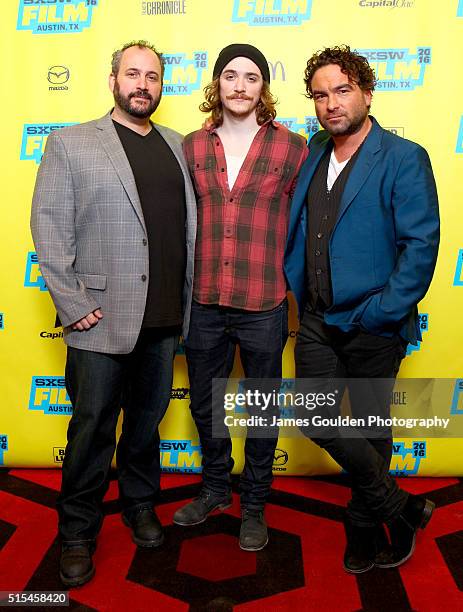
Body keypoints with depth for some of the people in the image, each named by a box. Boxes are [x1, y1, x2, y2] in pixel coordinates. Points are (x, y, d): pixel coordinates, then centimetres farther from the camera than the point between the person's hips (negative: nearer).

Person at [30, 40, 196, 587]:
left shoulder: (177, 146, 13)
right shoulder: (70, 143, 1)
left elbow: (190, 226, 13)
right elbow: (49, 227, -5)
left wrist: (187, 301, 6)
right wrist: (73, 304, -11)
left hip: (163, 319, 4)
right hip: (101, 319, -3)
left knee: (147, 419, 17)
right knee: (93, 429, 7)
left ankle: (140, 505, 39)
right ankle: (78, 533, 28)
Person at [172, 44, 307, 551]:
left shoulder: (291, 147, -3)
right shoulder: (191, 147, 4)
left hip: (263, 308, -2)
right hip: (203, 305, 3)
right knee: (205, 405, 18)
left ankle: (253, 504, 36)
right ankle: (215, 488, 43)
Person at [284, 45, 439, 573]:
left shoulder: (403, 158, -8)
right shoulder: (311, 153, 9)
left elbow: (421, 243, -14)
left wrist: (380, 312, -18)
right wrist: (297, 292, 6)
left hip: (373, 326, -5)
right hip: (317, 320, 6)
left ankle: (364, 529, 35)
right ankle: (399, 509, 27)